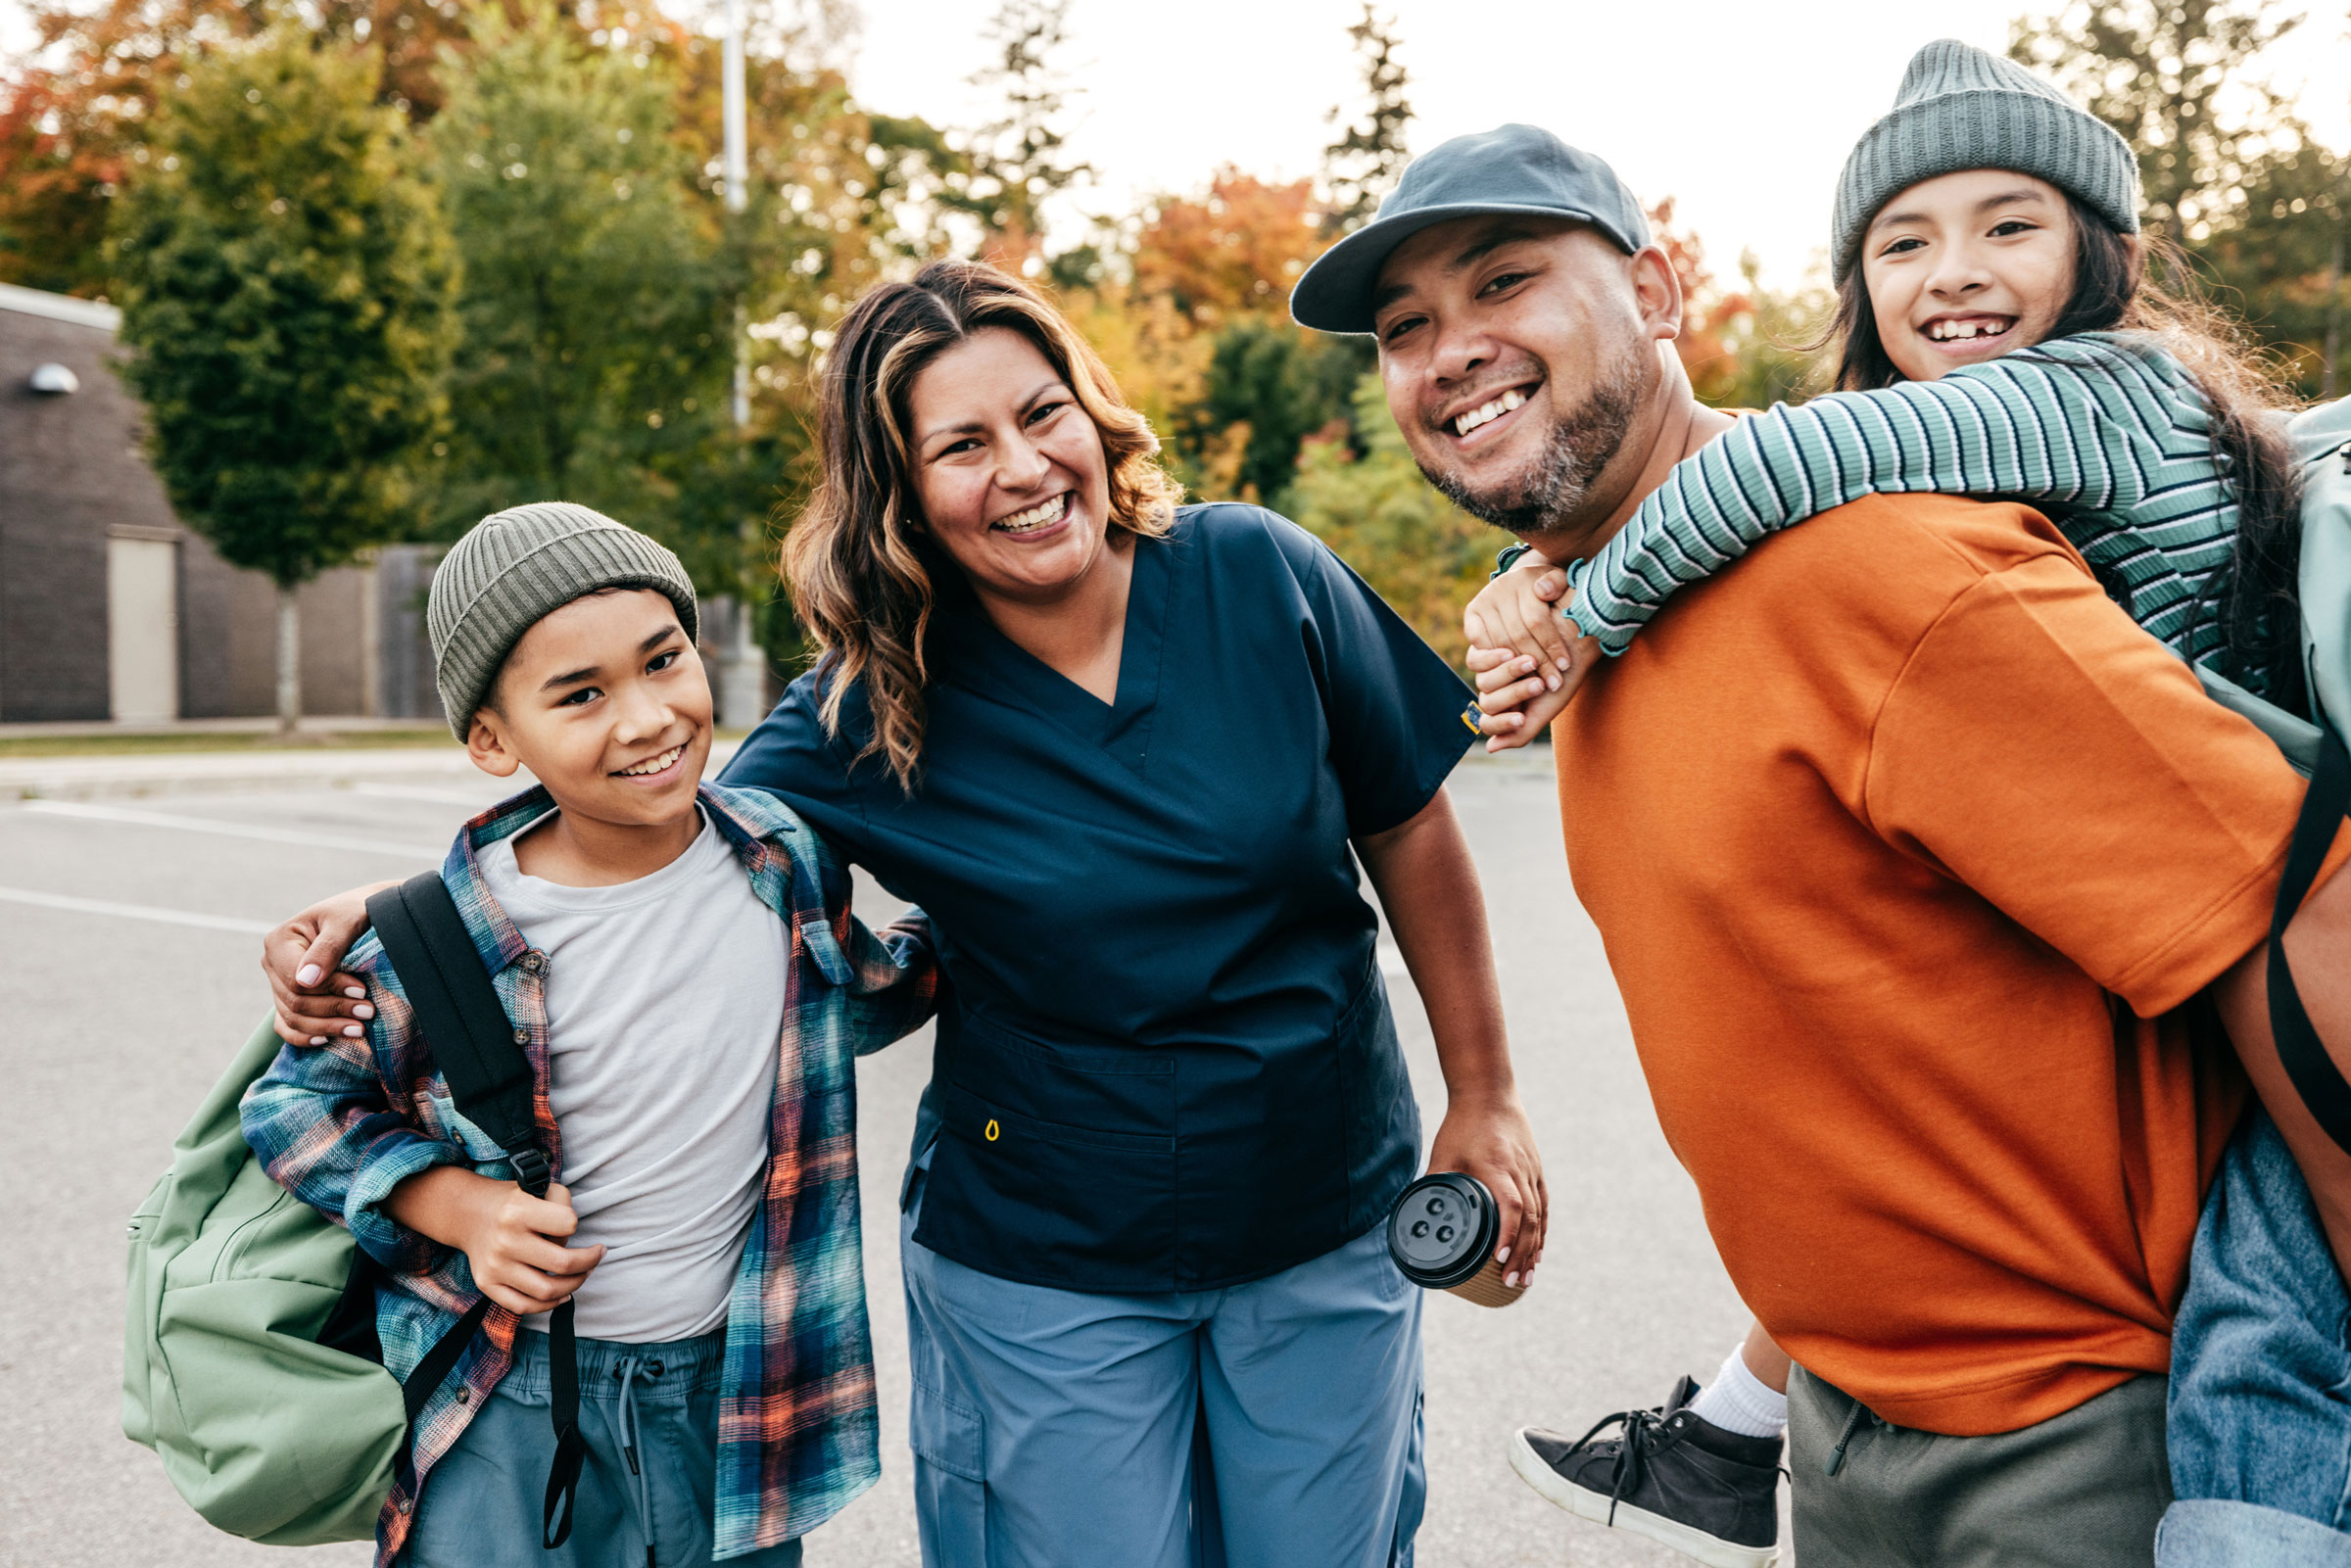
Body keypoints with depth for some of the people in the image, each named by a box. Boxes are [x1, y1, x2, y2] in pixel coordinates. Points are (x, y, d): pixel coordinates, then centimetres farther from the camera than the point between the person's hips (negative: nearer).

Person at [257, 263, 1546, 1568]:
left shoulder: (1260, 579, -11)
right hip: (1046, 1272, -1)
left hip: (1328, 1229, 2)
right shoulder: (869, 713, -13)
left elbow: (1408, 828, -2)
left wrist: (1484, 1097, 3)